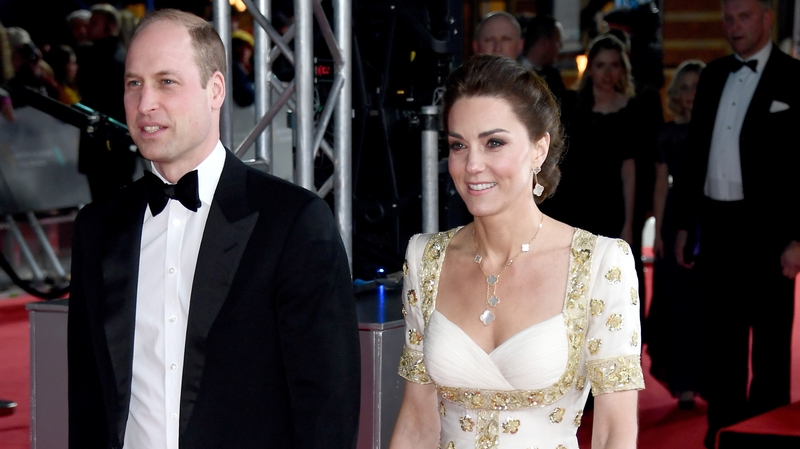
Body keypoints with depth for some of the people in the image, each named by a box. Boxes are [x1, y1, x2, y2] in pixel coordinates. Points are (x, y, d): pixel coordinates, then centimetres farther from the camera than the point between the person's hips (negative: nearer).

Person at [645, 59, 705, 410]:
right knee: (677, 300, 0)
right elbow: (661, 185, 6)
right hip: (676, 219, 1)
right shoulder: (669, 132, 6)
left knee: (707, 300, 2)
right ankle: (684, 383, 4)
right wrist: (659, 231, 1)